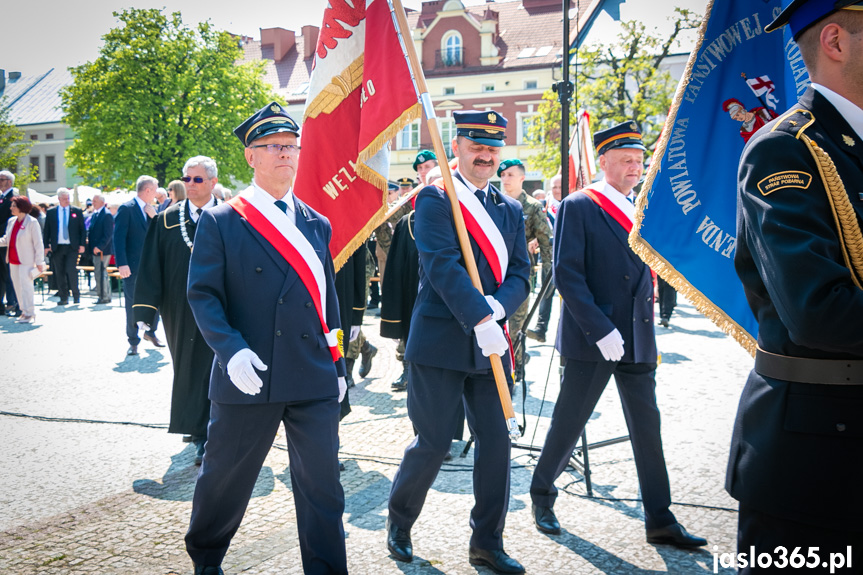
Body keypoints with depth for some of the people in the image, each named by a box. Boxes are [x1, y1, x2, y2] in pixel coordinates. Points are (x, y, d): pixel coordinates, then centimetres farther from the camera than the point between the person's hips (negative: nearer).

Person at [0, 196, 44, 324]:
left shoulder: (32, 222, -9)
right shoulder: (11, 221, 10)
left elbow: (38, 243, -9)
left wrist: (39, 262, -11)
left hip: (26, 261, -7)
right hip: (13, 261, 7)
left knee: (25, 286, -7)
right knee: (17, 286, 9)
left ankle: (29, 314, -1)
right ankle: (24, 311, 19)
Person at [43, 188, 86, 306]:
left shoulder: (77, 211, 6)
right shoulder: (51, 212, 8)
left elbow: (83, 229, 6)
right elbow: (46, 231, 10)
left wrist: (82, 244, -3)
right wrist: (46, 246, 2)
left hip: (72, 247, -2)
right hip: (57, 247, 2)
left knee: (71, 270, -13)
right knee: (60, 274, 4)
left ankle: (76, 295, 3)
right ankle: (63, 298, 11)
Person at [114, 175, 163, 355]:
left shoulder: (152, 210, 12)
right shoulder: (126, 209, -8)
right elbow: (119, 238, -13)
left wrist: (154, 216, -6)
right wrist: (122, 264, -20)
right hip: (133, 266, -6)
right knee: (133, 305, 3)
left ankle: (151, 332, 30)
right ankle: (133, 342, 13)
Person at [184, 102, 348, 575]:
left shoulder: (317, 225, 11)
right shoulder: (219, 222, -2)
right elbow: (203, 295, -6)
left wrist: (337, 367, 15)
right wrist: (232, 350, -21)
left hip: (315, 380, 3)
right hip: (248, 378, -2)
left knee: (322, 484, 4)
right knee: (225, 478, 15)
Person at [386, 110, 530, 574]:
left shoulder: (510, 210, 13)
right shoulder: (435, 199, -5)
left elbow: (520, 274, 7)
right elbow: (443, 264, -18)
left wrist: (497, 306, -14)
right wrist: (479, 319, -27)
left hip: (490, 344, 6)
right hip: (441, 341, -5)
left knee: (495, 443, 6)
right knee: (433, 443, 2)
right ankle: (399, 523, 28)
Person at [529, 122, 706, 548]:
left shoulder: (640, 210, 12)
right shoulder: (578, 207, -8)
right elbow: (566, 274, -15)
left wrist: (648, 331, 10)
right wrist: (600, 330, -20)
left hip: (637, 341, 6)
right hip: (590, 339, -6)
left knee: (647, 426, 8)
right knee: (569, 424, 6)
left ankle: (660, 519, 17)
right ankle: (542, 496, 28)